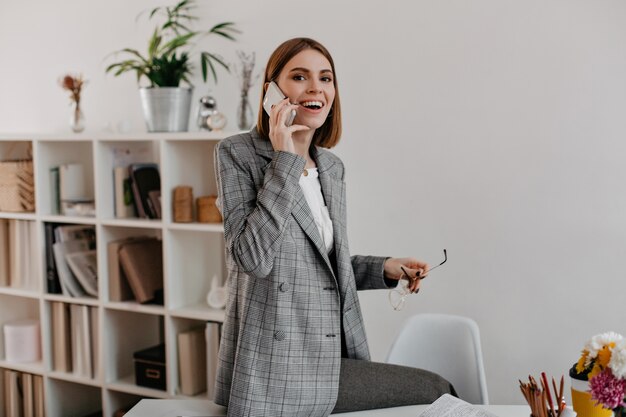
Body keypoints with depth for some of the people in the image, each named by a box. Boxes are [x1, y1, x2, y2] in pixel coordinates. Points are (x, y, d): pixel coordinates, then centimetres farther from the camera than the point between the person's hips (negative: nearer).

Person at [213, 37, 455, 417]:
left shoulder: (332, 167, 11)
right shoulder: (237, 153, -8)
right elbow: (253, 257, -22)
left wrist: (385, 269, 4)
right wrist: (285, 159, -19)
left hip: (332, 356, 7)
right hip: (279, 367, -7)